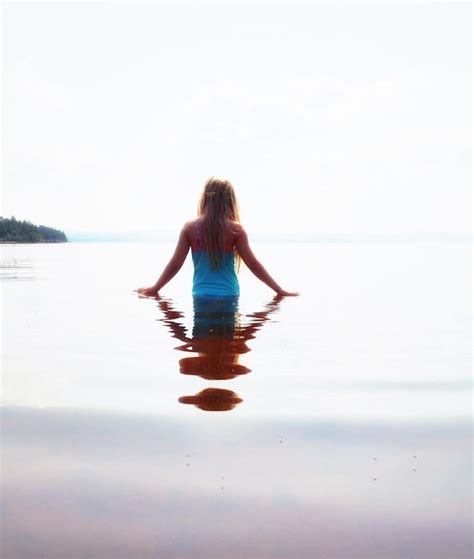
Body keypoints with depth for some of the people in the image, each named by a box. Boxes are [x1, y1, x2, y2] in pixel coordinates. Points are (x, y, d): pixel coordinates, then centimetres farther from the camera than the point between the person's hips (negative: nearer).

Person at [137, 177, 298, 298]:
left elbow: (175, 264, 1)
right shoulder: (235, 229, -5)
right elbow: (253, 264, -4)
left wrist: (155, 288, 16)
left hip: (201, 297, 1)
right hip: (229, 297, 0)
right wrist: (280, 291, 4)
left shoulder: (190, 227, -2)